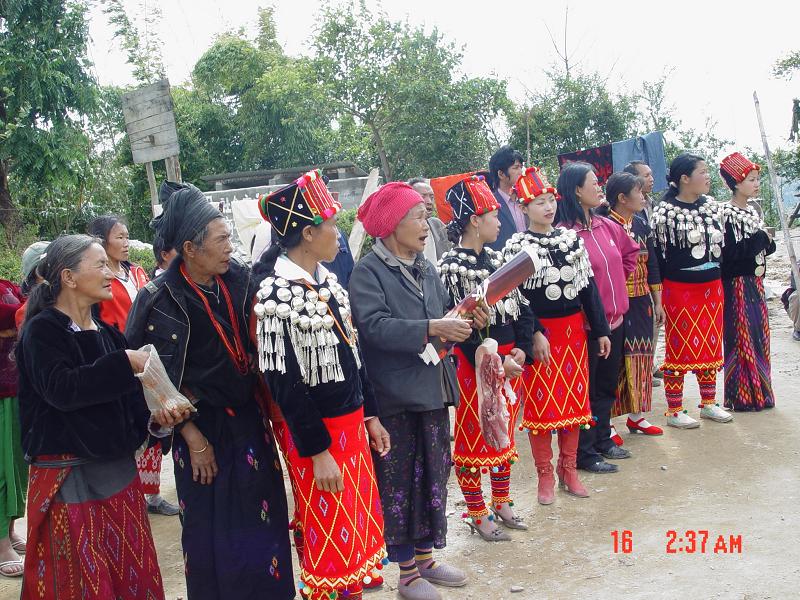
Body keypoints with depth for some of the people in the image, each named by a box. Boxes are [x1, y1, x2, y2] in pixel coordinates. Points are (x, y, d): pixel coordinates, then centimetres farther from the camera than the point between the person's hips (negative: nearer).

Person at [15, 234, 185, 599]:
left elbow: (127, 403, 7)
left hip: (119, 473, 6)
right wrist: (126, 363, -24)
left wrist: (154, 419, -13)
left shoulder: (108, 333, 9)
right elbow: (61, 389, -26)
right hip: (68, 480, -6)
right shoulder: (42, 331, -9)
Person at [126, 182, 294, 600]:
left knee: (264, 514, 11)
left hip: (248, 413, 5)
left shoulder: (237, 280, 0)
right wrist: (193, 439, -13)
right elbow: (161, 381, -13)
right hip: (204, 424, -5)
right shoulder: (162, 300, -14)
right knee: (214, 525, 6)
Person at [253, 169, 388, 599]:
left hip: (351, 423, 8)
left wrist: (369, 416, 14)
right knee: (330, 545, 7)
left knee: (357, 532, 19)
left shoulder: (325, 279, 6)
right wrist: (318, 452, -17)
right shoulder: (278, 295, -19)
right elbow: (286, 385, -19)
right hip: (317, 434, -8)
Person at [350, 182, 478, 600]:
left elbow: (443, 313, 13)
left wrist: (460, 321, -8)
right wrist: (431, 329, -27)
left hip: (432, 390, 7)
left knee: (433, 475, 16)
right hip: (395, 396, -7)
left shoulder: (425, 268, 11)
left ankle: (425, 558, 32)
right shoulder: (367, 272, -11)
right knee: (399, 482, 5)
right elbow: (374, 326, -23)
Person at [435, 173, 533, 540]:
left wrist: (521, 349, -7)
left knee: (504, 434, 17)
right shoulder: (452, 268, -14)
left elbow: (521, 308, 8)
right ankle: (477, 516, 17)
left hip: (510, 360, 8)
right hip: (475, 366, -7)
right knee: (472, 438, 5)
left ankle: (501, 503, 33)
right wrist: (494, 362, -20)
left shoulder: (497, 260, 9)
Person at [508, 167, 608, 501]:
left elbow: (588, 286, 8)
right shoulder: (516, 247, -7)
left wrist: (600, 329, 7)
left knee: (575, 400, 11)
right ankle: (545, 476, 16)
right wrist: (534, 335, -18)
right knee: (540, 404, 3)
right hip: (539, 333, -4)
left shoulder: (572, 238, 6)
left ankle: (569, 470, 25)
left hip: (574, 331, 5)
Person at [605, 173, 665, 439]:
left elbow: (652, 265, 15)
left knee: (640, 357, 12)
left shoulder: (642, 225, 10)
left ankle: (636, 414, 24)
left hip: (641, 302, 7)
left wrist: (657, 302, 14)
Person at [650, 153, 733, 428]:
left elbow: (722, 243, 15)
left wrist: (721, 281, 10)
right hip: (679, 289, -6)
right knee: (678, 348, 2)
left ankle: (708, 403, 27)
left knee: (711, 346, 13)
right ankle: (674, 411, 12)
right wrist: (659, 293, -10)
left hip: (712, 287, 6)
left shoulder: (712, 206, 8)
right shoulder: (664, 212, -11)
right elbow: (658, 253, -10)